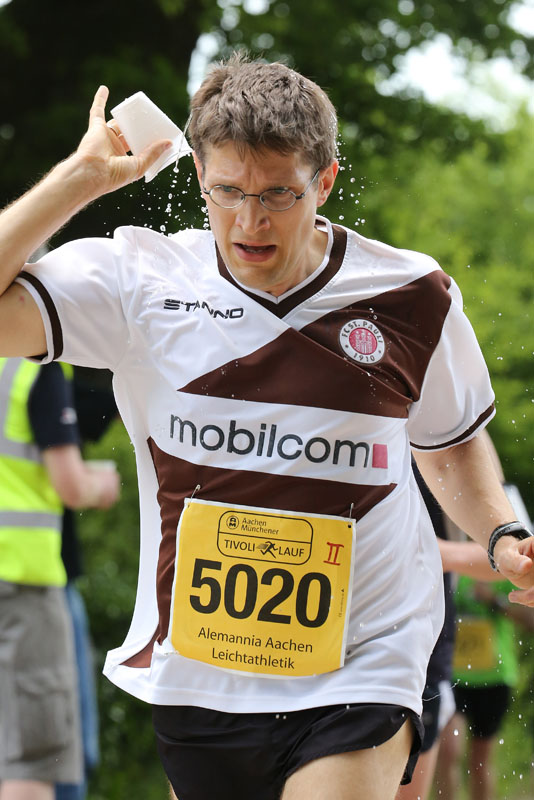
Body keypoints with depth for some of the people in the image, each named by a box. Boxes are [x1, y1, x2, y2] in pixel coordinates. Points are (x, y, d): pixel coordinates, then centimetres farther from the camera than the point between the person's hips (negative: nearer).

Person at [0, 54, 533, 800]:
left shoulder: (413, 299, -1)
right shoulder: (139, 281, -3)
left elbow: (451, 448, 16)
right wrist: (83, 175, -10)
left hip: (357, 677, -2)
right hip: (191, 680, 2)